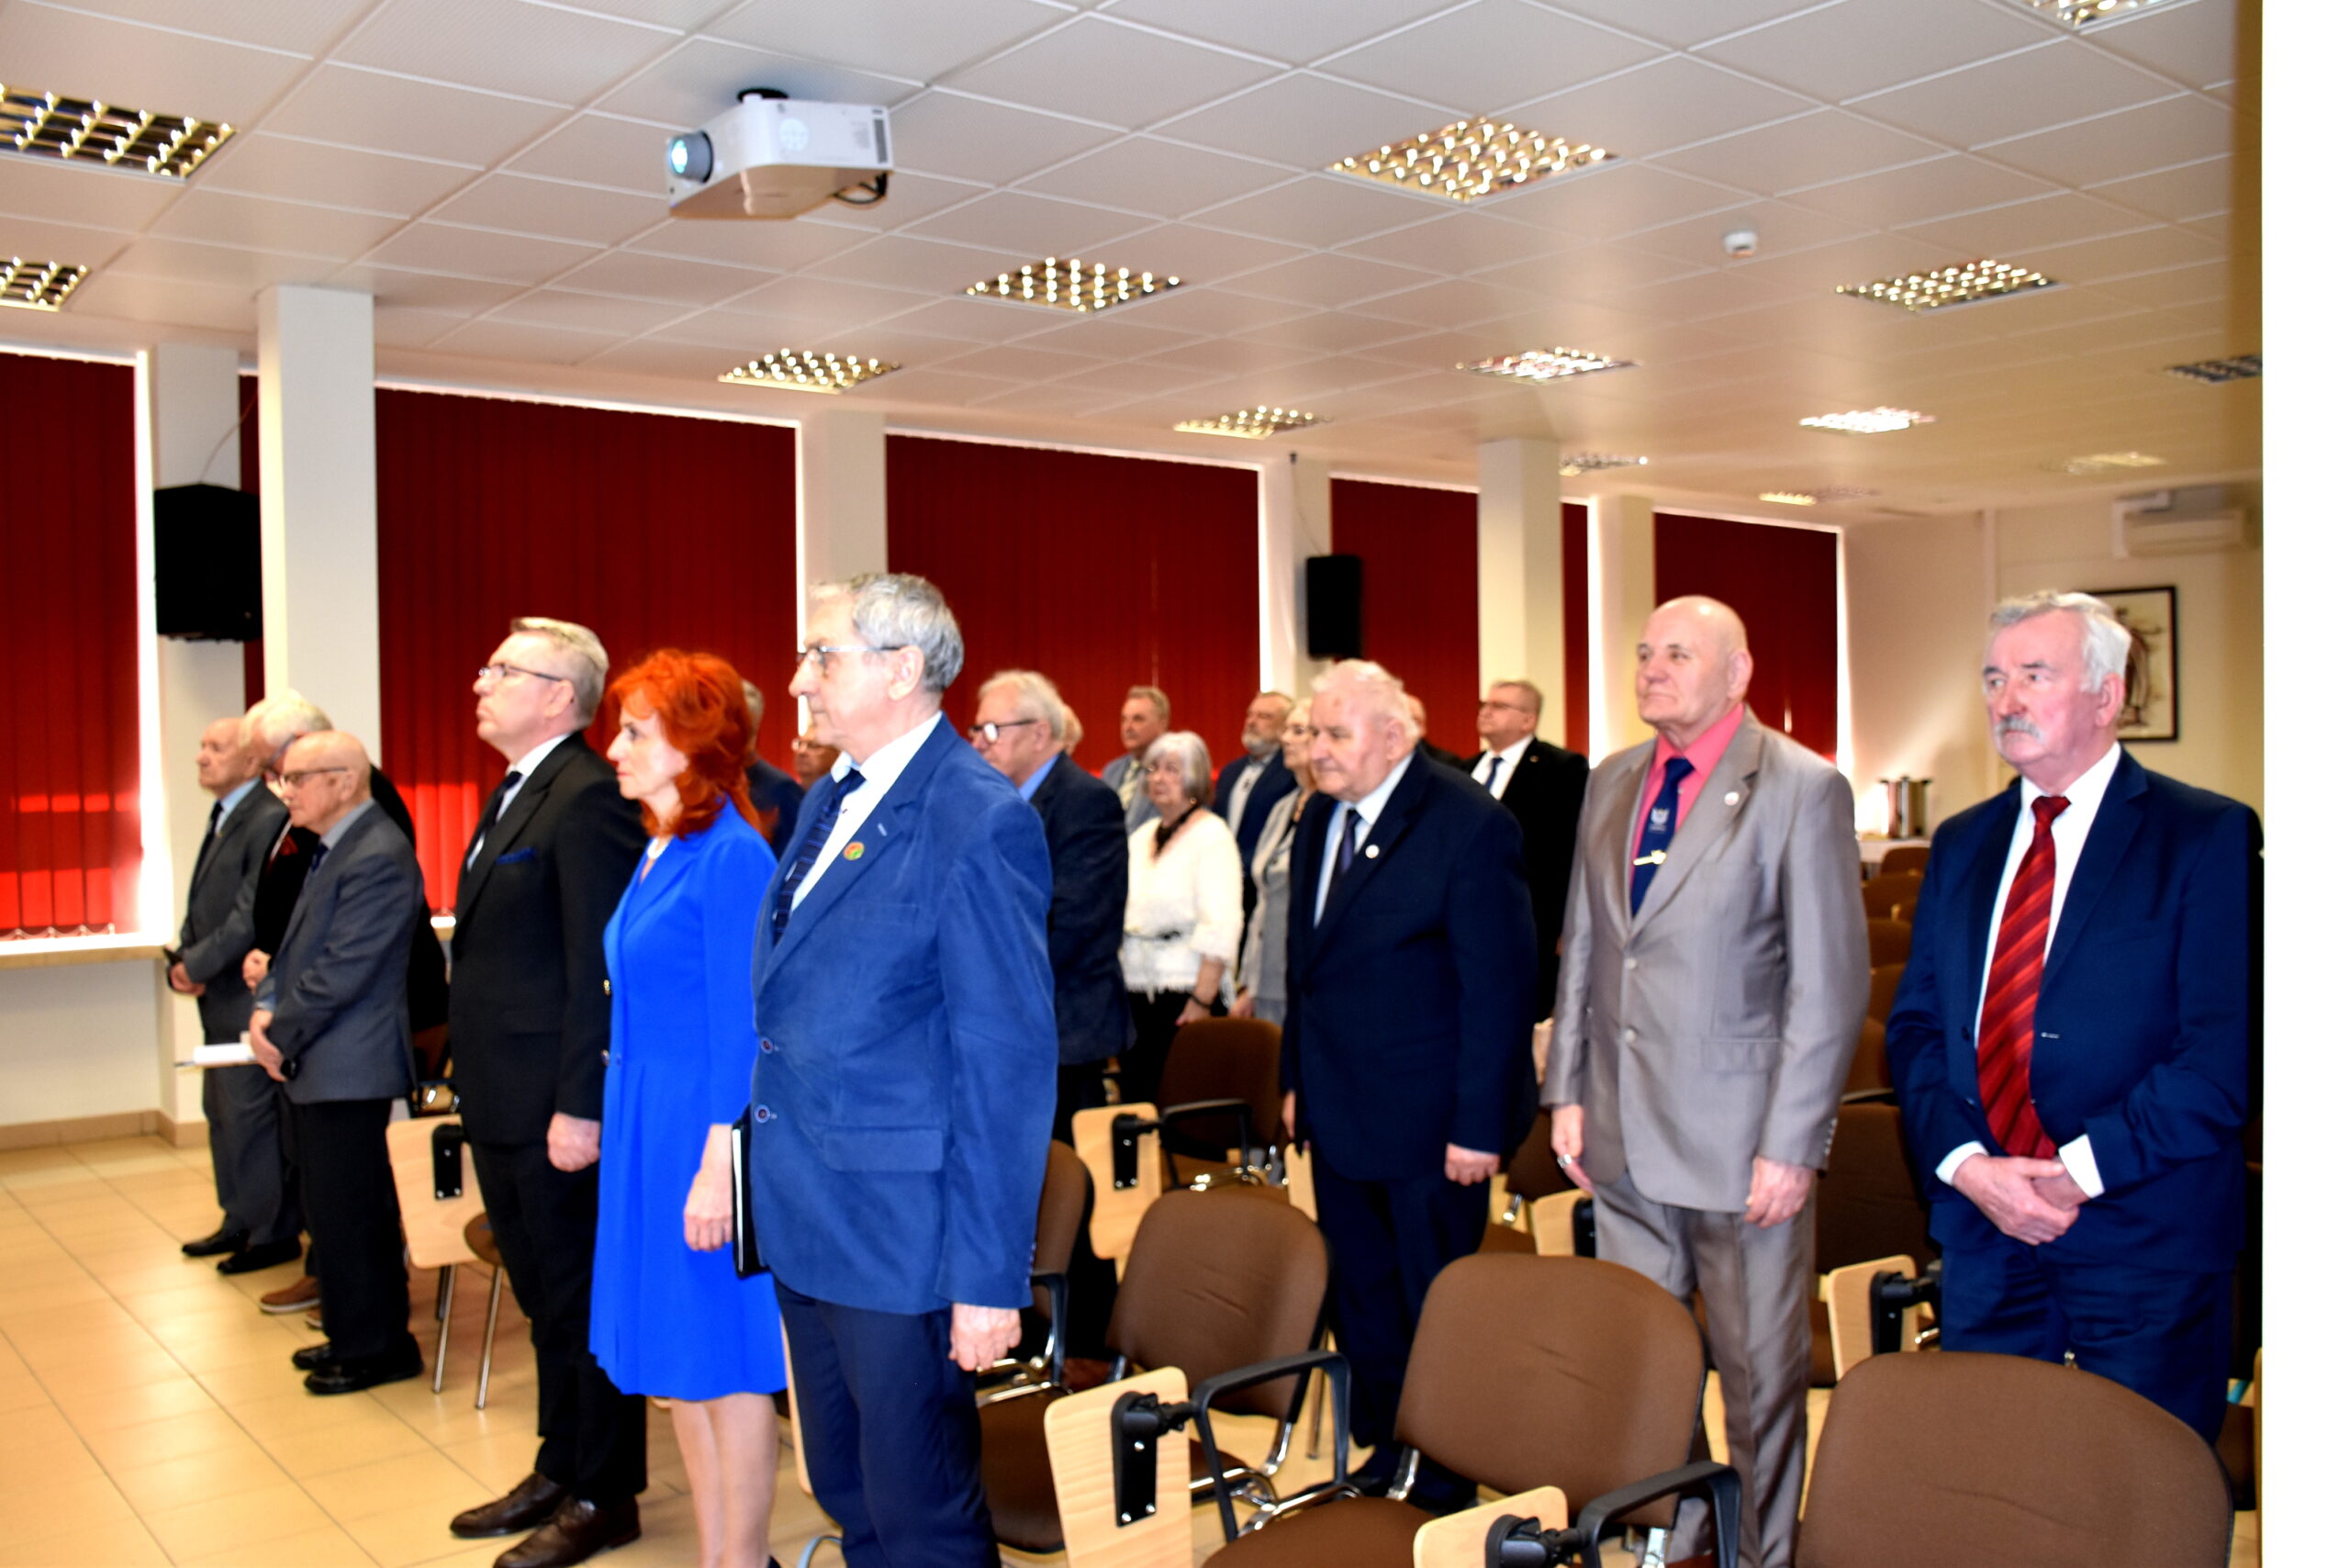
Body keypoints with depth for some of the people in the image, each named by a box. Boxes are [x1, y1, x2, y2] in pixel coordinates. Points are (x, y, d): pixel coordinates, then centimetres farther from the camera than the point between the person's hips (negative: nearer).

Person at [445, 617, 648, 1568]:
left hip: (556, 1107, -10)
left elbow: (598, 967, -21)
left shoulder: (587, 797, -17)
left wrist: (580, 1105, -22)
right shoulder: (513, 794, 14)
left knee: (585, 1303, 4)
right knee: (545, 1300, 20)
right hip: (502, 1102, 10)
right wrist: (473, 1083, 18)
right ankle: (559, 1471, 35)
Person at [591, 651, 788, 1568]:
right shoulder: (657, 853, 12)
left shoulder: (730, 855, -15)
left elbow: (740, 1026, -18)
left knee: (722, 1361, 2)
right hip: (646, 1130, 9)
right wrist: (622, 1123, 18)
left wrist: (720, 1164, -20)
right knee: (674, 1362, 15)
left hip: (703, 1131, -9)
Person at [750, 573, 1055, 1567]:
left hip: (901, 1227, -8)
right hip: (806, 1219, 8)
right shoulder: (826, 802, 10)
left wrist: (991, 1274, -19)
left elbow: (1008, 1061, -19)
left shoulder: (980, 820, -17)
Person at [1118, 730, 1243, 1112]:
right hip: (1134, 993, 6)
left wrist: (1202, 1002, -19)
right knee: (1135, 1100, 7)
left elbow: (1221, 928, -13)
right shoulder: (1141, 837, 16)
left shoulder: (1212, 834, -6)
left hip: (1184, 994, -6)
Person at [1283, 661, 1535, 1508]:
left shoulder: (1469, 825, -15)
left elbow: (1498, 986, -16)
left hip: (1429, 1120, -7)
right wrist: (1296, 1079, 13)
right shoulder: (1320, 818, 7)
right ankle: (1383, 1453, 33)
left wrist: (1478, 1125, -18)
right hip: (1338, 1113, 7)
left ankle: (1445, 1482, 24)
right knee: (1360, 1297, 16)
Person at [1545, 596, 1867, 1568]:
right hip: (1623, 1138, 6)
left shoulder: (1802, 790, -9)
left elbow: (1831, 985, -11)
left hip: (1740, 1147, -5)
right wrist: (1567, 1091, 10)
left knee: (1759, 1374, 8)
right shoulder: (1611, 783, 9)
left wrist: (1790, 1146, -15)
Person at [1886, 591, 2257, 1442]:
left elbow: (2226, 1051, -13)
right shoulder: (1961, 845, 11)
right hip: (1982, 1227, 4)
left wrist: (2080, 1172, -17)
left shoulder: (2209, 837, -5)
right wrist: (1966, 1165, -8)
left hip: (2146, 1243, -4)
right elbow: (1915, 1028, 8)